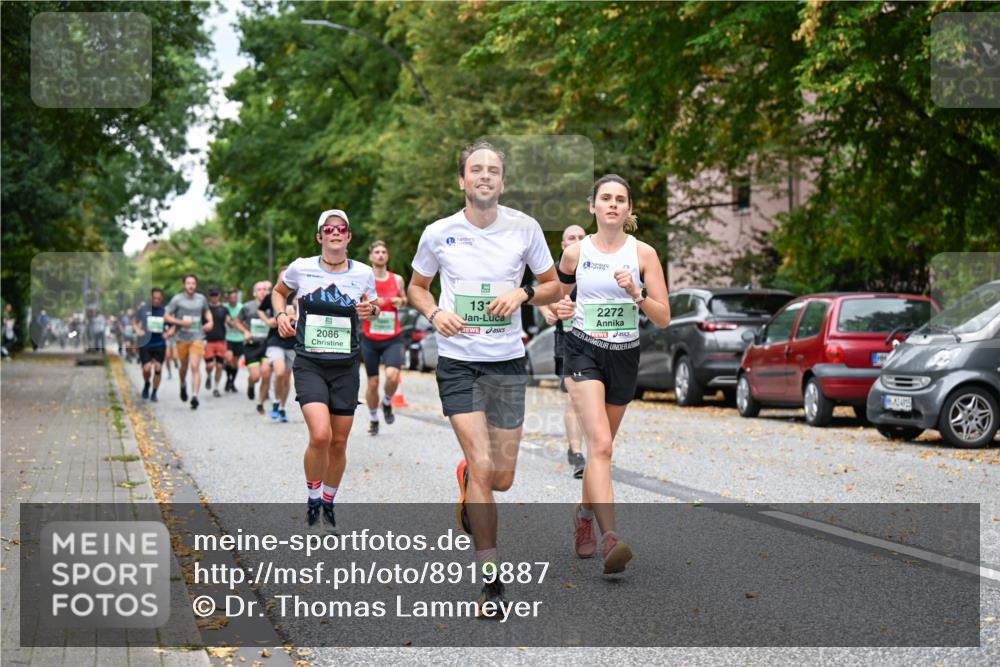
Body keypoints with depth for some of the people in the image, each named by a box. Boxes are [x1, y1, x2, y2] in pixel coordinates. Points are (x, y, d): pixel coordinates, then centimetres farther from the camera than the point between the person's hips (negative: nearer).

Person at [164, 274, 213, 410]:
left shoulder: (201, 299, 6)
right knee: (184, 366, 14)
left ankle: (194, 396, -18)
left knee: (195, 367, -13)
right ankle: (183, 385, 46)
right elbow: (166, 317, -1)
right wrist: (180, 322, -15)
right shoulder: (177, 299, -3)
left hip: (197, 338, 0)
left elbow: (207, 311, 26)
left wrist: (210, 321, 6)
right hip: (182, 338, 0)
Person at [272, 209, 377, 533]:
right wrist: (281, 314, -3)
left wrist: (371, 310, -5)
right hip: (309, 364, -2)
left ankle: (328, 503, 29)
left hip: (346, 366, 2)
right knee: (320, 435, -20)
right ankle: (313, 499, 3)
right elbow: (279, 292, 17)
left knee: (339, 443, 7)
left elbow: (371, 307, 18)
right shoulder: (301, 268, -3)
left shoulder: (363, 273, 0)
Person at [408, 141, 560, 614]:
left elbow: (553, 286, 10)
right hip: (458, 361, -2)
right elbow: (417, 286, 14)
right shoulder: (438, 234, -1)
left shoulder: (524, 228, -1)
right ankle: (491, 579, -4)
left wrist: (522, 295, -11)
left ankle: (466, 478, 45)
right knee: (482, 467, -13)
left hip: (508, 362, 2)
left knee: (502, 478, 6)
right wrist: (435, 313, -8)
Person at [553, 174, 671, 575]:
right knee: (600, 445, -20)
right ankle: (610, 539, -31)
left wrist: (636, 293, -19)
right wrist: (559, 309, -8)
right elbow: (556, 298, 15)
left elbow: (663, 319, -2)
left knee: (600, 446, 16)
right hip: (584, 351, -2)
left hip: (624, 357, 2)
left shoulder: (643, 253, 0)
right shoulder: (575, 253, 1)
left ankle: (584, 515, 41)